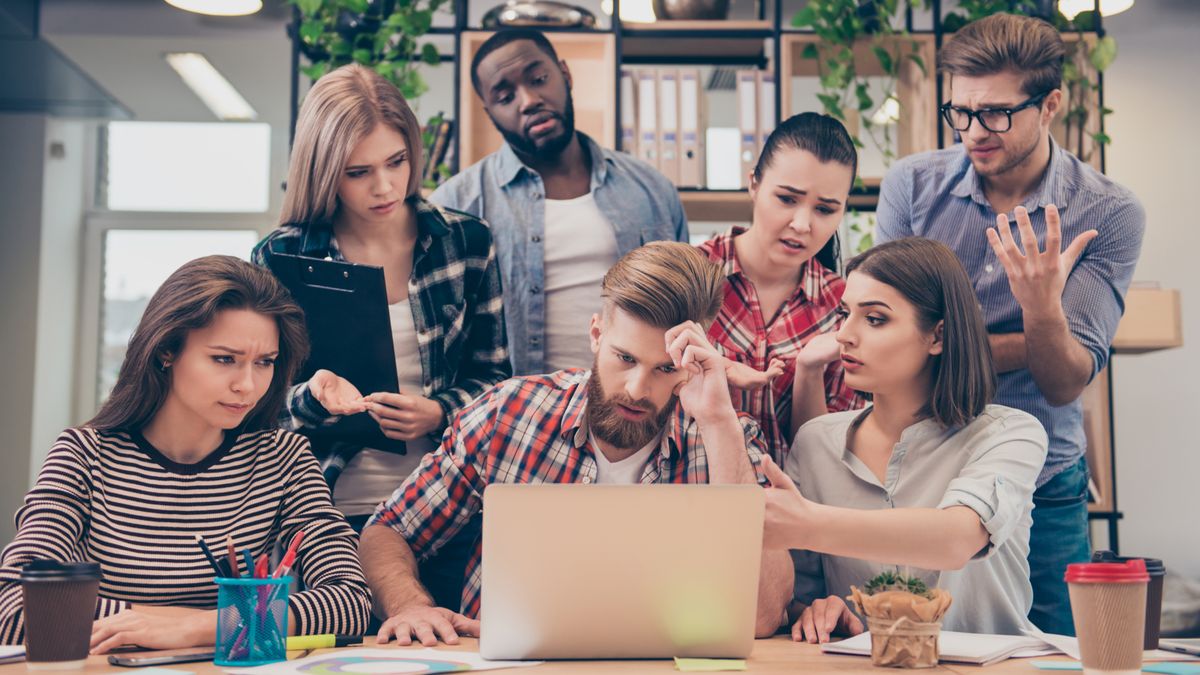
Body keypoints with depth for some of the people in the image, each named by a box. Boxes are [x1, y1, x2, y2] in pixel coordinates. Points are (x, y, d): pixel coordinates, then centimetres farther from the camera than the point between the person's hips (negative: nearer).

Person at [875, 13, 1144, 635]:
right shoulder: (912, 185, -5)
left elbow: (1066, 384, -13)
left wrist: (1043, 309, -33)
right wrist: (1035, 341, -12)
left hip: (1042, 491, 0)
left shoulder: (1109, 216, -8)